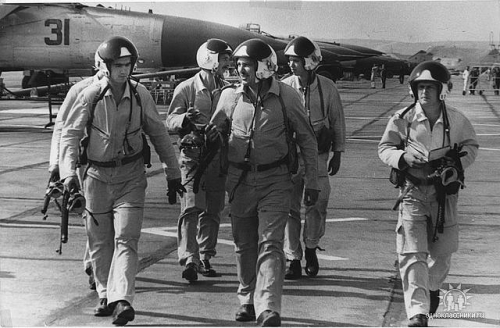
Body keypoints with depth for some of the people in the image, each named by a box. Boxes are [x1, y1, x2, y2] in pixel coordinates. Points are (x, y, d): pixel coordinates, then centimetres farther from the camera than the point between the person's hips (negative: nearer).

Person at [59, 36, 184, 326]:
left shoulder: (141, 95, -4)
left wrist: (173, 172, 11)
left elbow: (159, 134, 7)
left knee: (126, 239, -12)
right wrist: (69, 172, -18)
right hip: (97, 175, 1)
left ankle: (122, 299, -18)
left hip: (131, 175, -1)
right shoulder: (91, 96, -8)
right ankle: (106, 296, 26)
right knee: (100, 241, 11)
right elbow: (70, 134, -6)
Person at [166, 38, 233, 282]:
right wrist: (185, 118, -24)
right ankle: (188, 260, -17)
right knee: (192, 208, -13)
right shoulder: (186, 88, -1)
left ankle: (205, 258, 19)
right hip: (193, 155, -5)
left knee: (213, 210, 8)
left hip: (219, 158, 5)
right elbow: (170, 121, -4)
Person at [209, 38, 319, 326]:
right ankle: (248, 300, 30)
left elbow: (308, 140, 3)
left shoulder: (287, 96, -5)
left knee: (270, 244, -11)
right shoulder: (230, 96, 2)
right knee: (245, 244, 12)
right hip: (240, 180, 3)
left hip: (275, 181, -3)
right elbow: (215, 130, 18)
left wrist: (312, 183, 2)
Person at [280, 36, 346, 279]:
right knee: (290, 208, 0)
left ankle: (311, 249, 26)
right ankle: (293, 260, 9)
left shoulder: (327, 88, -1)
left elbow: (337, 121, 9)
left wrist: (337, 154, 8)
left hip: (318, 156, 0)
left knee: (317, 206, 0)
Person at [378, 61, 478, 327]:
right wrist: (403, 156, -19)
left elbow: (471, 145, 11)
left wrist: (457, 164, -8)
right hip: (413, 191, -2)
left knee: (442, 250, 15)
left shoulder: (456, 120, -4)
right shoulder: (402, 119, -7)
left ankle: (432, 288, 47)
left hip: (445, 192, 2)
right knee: (412, 253, -12)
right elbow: (384, 148, 1)